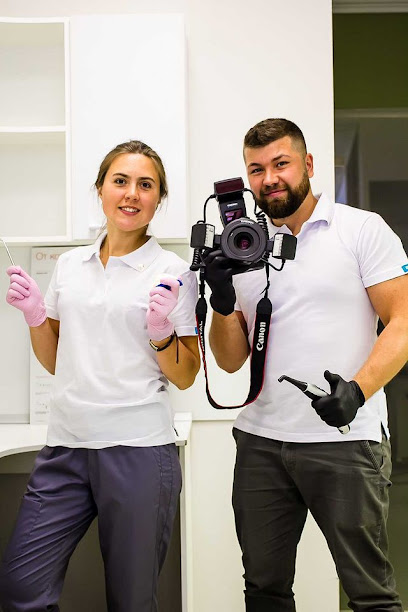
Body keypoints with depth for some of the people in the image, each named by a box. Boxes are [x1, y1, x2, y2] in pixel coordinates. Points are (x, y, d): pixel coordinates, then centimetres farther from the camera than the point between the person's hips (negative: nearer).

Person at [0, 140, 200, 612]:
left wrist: (160, 330, -17)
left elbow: (185, 377, 0)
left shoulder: (173, 273, -2)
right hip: (66, 445, 4)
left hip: (138, 449, -4)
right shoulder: (70, 264, 11)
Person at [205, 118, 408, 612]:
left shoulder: (363, 229, 0)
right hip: (261, 441, 4)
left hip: (345, 441, -4)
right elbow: (230, 360, 10)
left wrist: (358, 389, -22)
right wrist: (222, 302, -9)